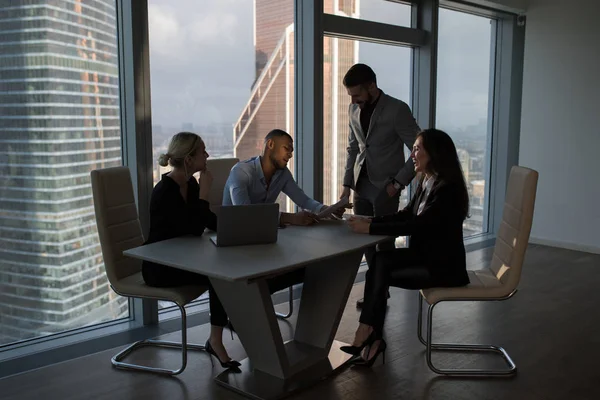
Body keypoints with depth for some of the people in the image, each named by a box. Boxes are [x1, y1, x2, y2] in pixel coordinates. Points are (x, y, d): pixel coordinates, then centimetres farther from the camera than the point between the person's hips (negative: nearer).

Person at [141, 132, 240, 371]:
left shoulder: (190, 184, 4)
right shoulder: (165, 191, -22)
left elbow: (210, 221, 9)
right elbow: (194, 229, -27)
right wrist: (204, 191, -21)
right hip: (160, 266, -8)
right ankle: (216, 341, -4)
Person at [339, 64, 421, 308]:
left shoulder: (397, 110, -13)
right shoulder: (354, 110, 5)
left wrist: (398, 182, -13)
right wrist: (347, 184, 7)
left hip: (385, 188, -6)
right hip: (361, 185, 6)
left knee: (384, 240, 1)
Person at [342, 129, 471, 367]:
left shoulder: (447, 189, -21)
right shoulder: (426, 182, 6)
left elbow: (416, 225, -27)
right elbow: (406, 215, 11)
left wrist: (370, 229, -26)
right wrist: (370, 220, -4)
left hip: (444, 266, -7)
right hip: (426, 256, 7)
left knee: (380, 273, -14)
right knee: (380, 260, -15)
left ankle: (370, 336, 0)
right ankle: (371, 337, -15)